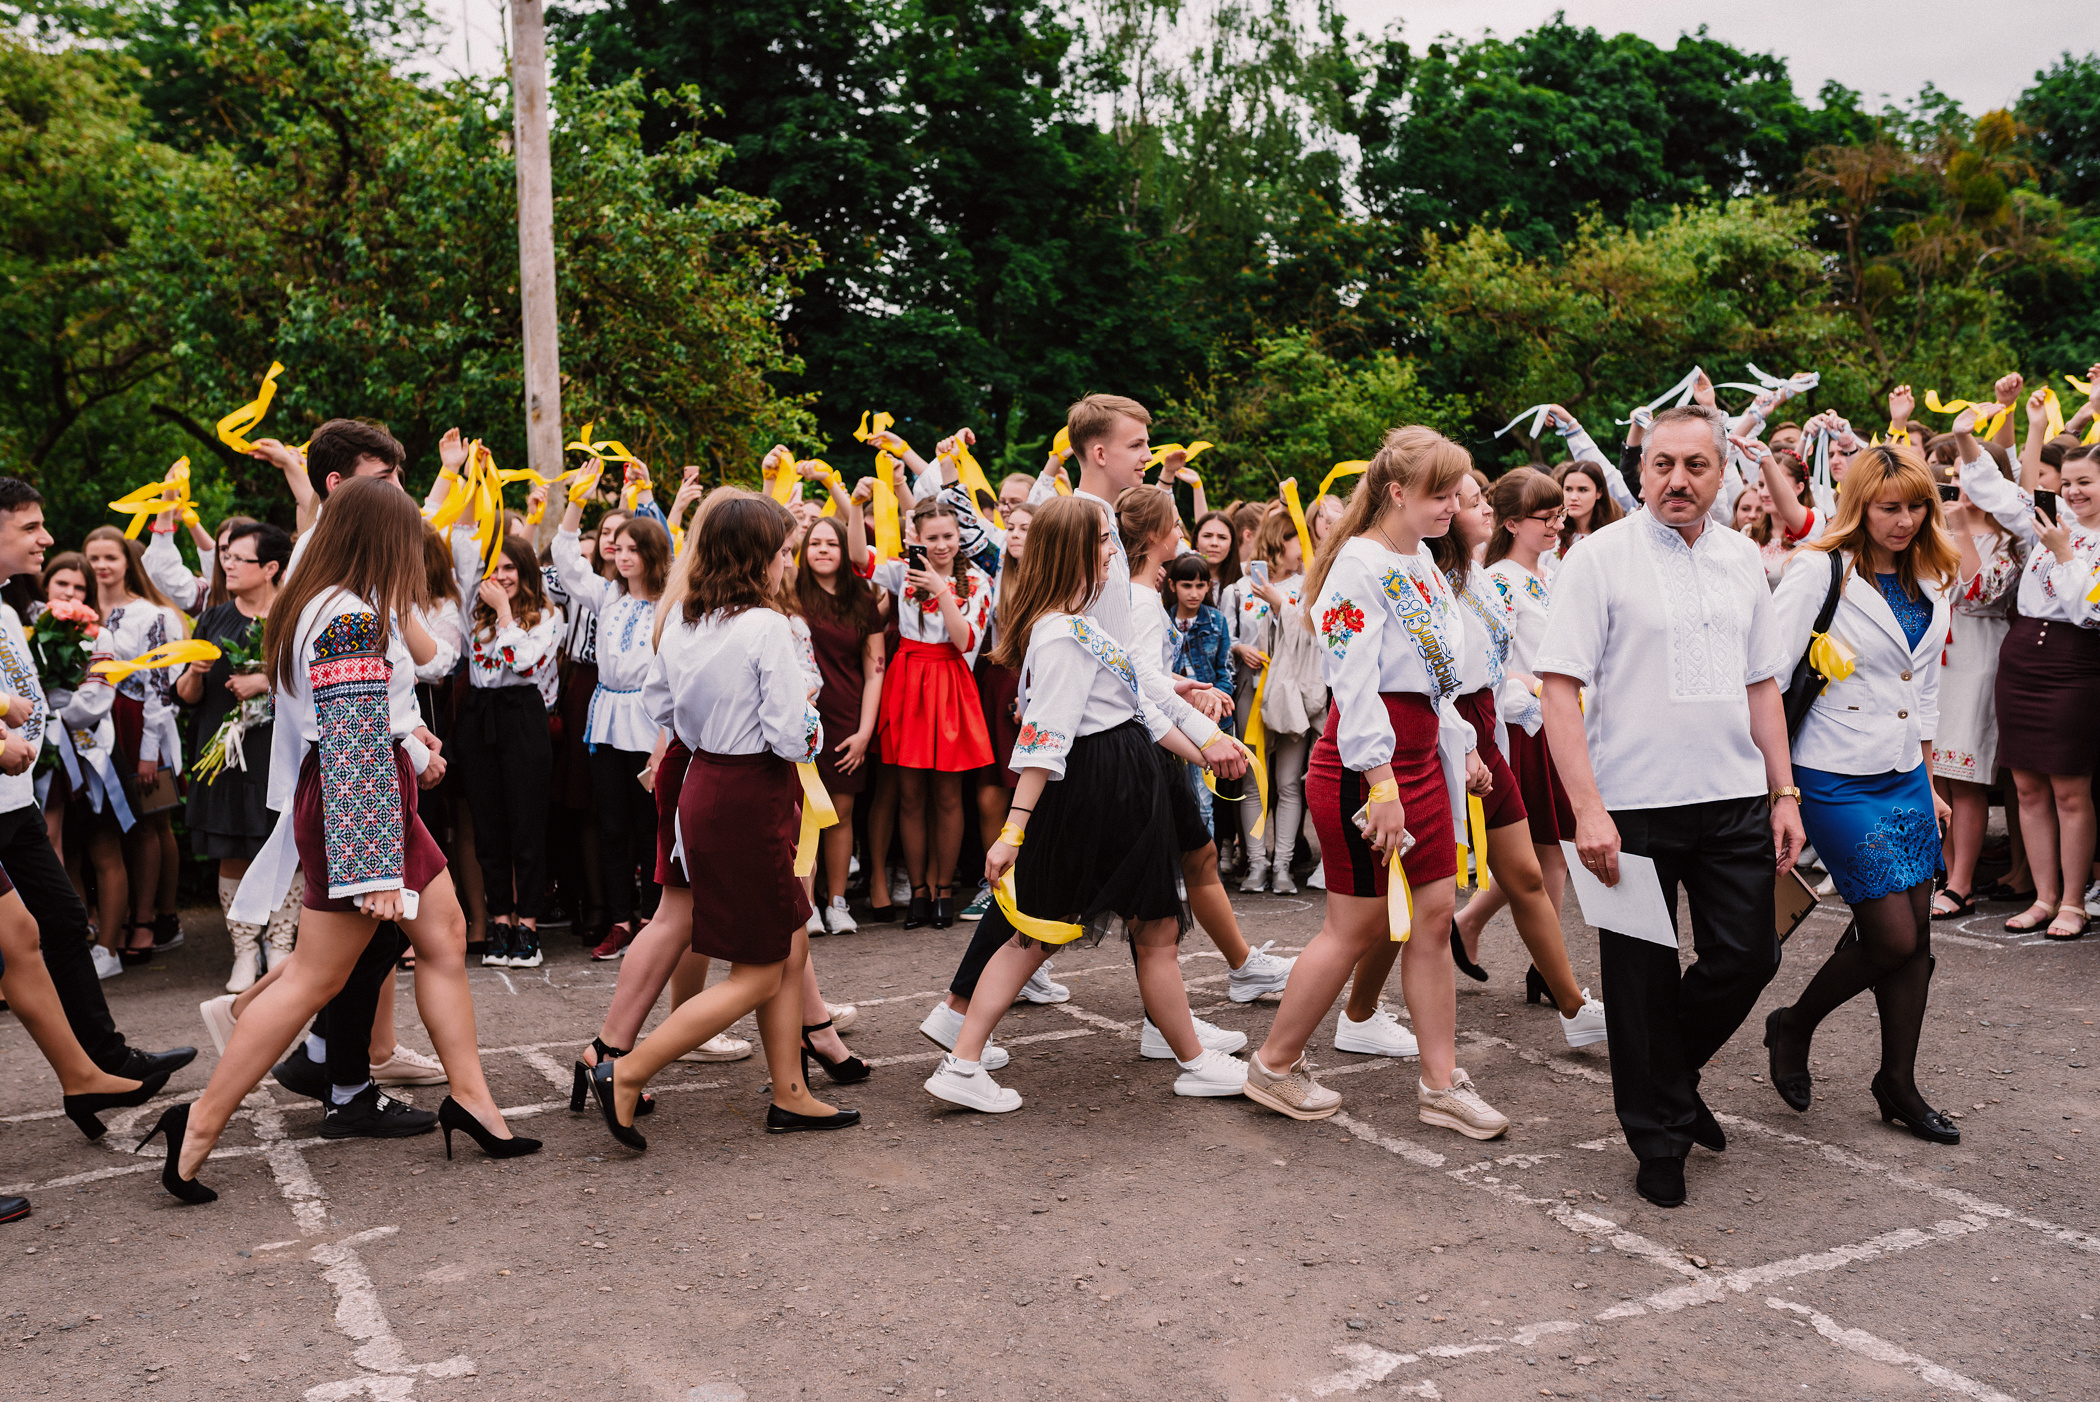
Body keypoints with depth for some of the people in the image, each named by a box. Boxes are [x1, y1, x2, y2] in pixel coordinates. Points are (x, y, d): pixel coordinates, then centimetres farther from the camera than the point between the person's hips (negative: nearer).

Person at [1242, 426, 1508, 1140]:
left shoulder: (1423, 563, 12)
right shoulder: (1359, 567, -16)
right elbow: (1355, 687, -21)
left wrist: (1460, 748, 23)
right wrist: (1382, 786, -23)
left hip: (1420, 755, 9)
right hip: (1362, 766, -9)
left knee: (1433, 910, 8)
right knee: (1357, 923, 0)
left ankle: (1441, 1083, 16)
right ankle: (1275, 1066, 16)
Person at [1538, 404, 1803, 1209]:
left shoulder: (1741, 559, 10)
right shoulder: (1601, 557, -7)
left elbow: (1762, 685, 16)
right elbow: (1560, 689, -11)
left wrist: (1783, 792, 10)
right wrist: (1587, 808, -18)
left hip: (1735, 801, 5)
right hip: (1634, 803, -5)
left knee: (1748, 957, 7)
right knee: (1643, 979, 6)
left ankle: (1676, 1076, 35)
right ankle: (1659, 1139, 23)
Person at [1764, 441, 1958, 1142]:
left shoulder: (1930, 582, 11)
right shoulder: (1819, 572, -11)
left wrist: (1927, 778, 19)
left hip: (1905, 776, 7)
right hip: (1839, 780, -7)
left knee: (1915, 935, 8)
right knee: (1892, 938, -7)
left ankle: (1898, 1083, 23)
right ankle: (1793, 1027, 18)